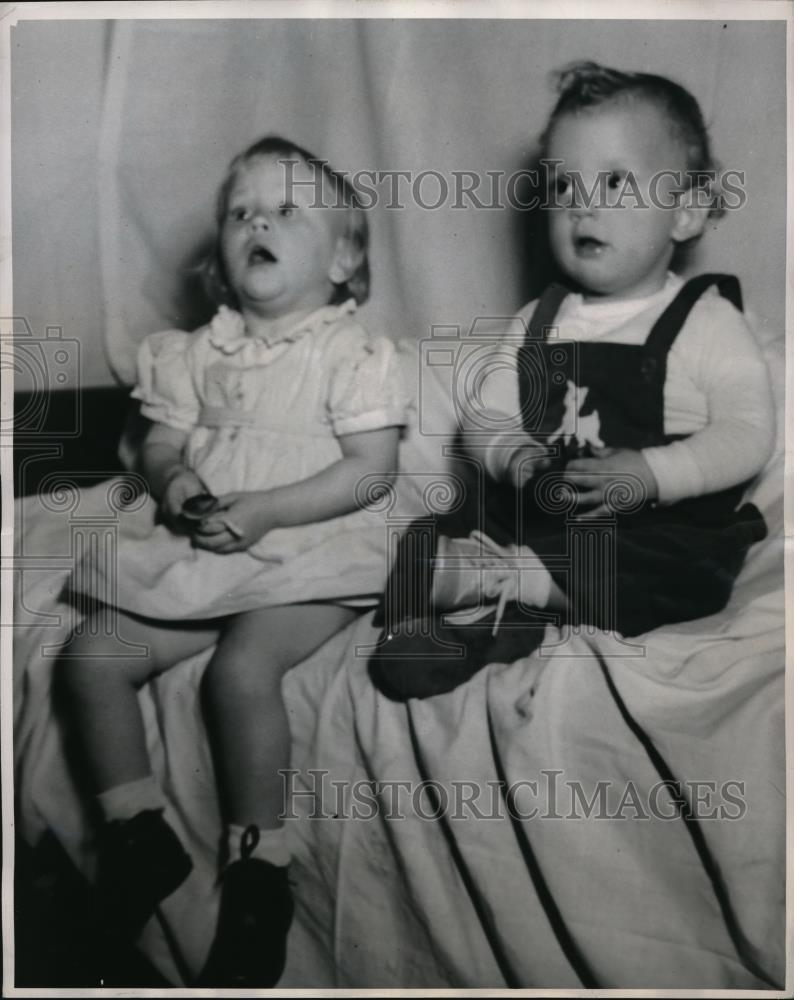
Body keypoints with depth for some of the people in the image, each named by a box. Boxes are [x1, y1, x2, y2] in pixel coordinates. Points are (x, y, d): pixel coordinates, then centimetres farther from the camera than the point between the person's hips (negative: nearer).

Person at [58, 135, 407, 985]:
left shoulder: (355, 352, -2)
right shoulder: (198, 353, 14)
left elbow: (371, 469, -10)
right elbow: (161, 444, 16)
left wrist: (261, 509, -18)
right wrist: (172, 479, -9)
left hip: (304, 555, -6)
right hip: (193, 549, 6)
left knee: (241, 668, -32)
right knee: (88, 656, -10)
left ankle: (258, 865, -13)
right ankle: (138, 834, 5)